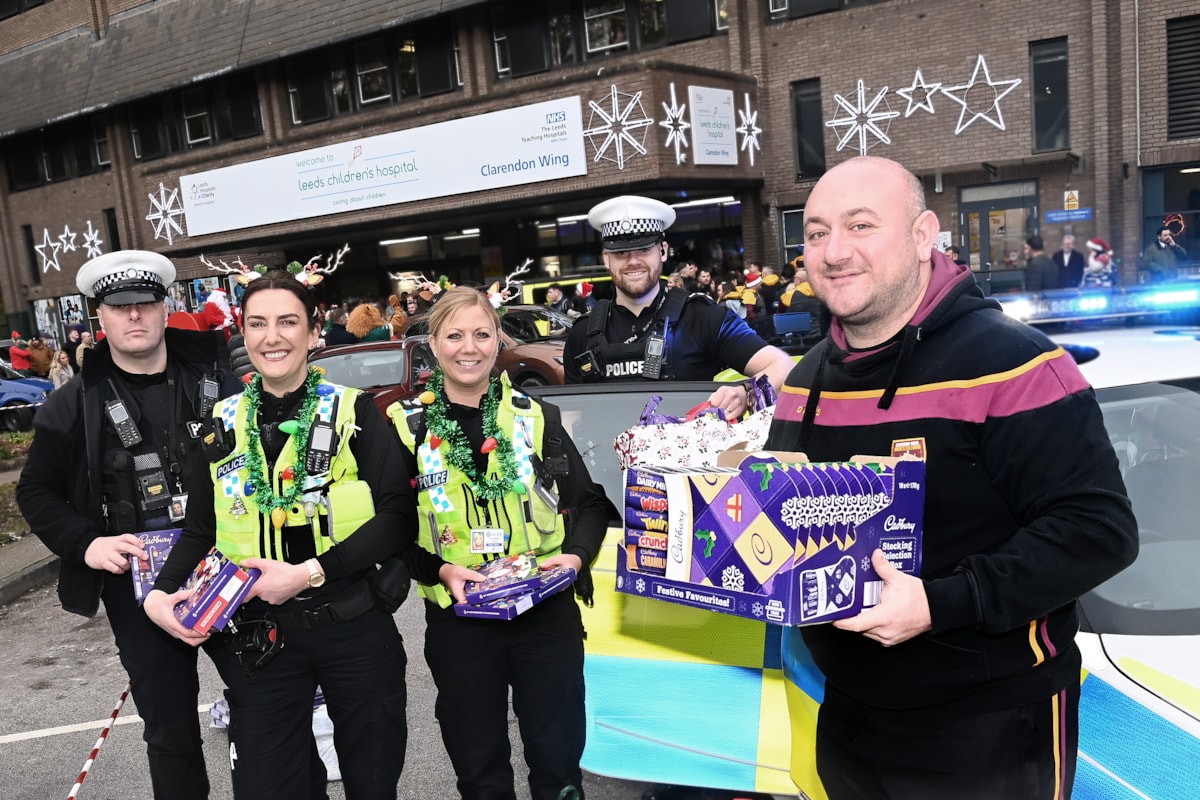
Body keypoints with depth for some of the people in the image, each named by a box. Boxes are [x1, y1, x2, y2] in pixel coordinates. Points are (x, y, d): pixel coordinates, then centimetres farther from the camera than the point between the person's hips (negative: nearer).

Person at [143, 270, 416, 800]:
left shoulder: (352, 411, -4)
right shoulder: (223, 422, 6)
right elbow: (200, 529, 13)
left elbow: (398, 516, -10)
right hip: (257, 634, 2)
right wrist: (158, 594, -3)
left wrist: (310, 573, -18)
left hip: (355, 630, -2)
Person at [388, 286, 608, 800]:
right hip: (457, 621, 0)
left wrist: (576, 555, -12)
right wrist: (440, 570, -14)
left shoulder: (536, 417, 2)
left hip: (546, 613, 1)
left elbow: (589, 503, 6)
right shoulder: (407, 427, 0)